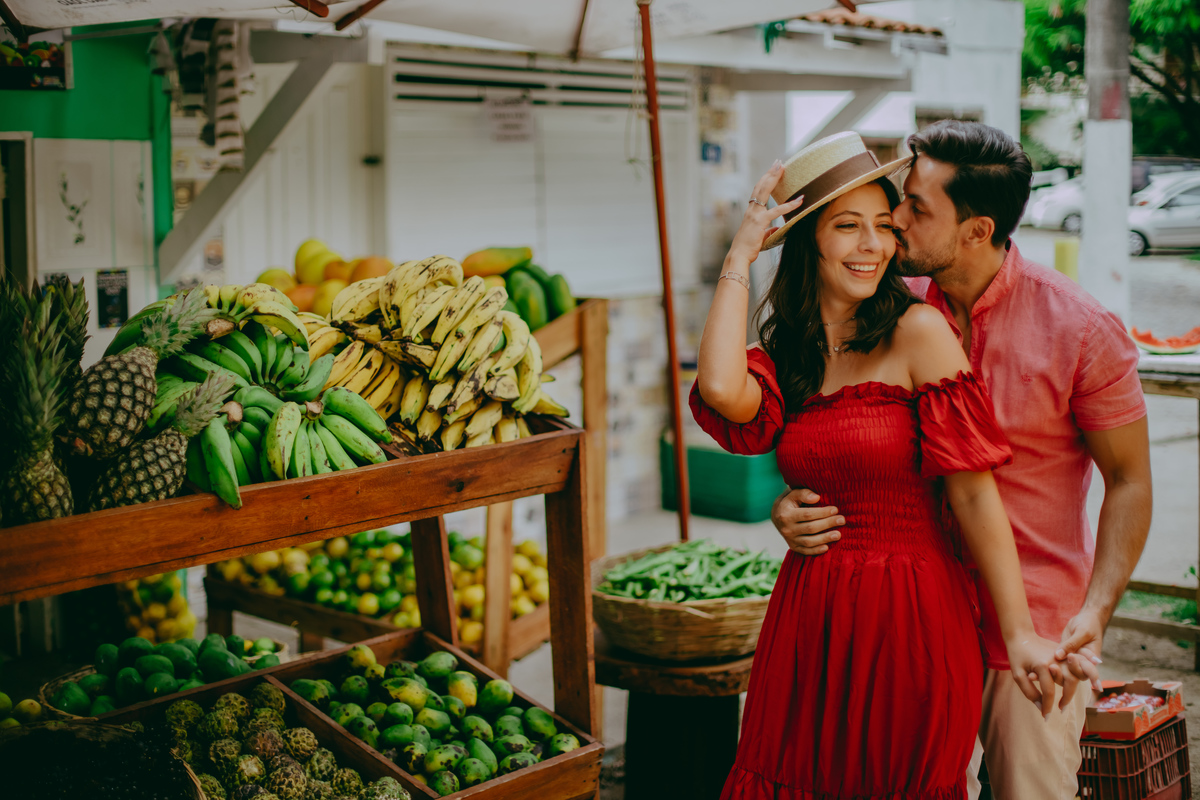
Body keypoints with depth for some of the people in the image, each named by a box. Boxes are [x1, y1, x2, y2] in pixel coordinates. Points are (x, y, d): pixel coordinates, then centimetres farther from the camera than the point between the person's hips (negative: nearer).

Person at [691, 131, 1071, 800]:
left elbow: (973, 492, -12)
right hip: (809, 617, 4)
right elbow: (722, 390, -18)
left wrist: (1020, 632, -14)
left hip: (913, 619, -4)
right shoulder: (786, 352, 6)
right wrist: (740, 257, -8)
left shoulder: (918, 331, -9)